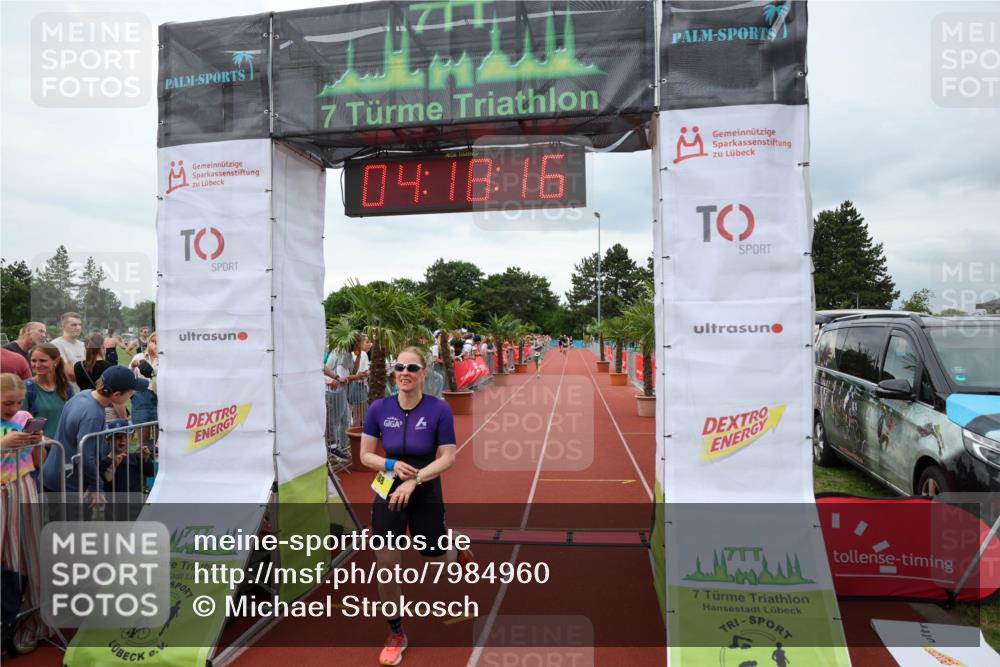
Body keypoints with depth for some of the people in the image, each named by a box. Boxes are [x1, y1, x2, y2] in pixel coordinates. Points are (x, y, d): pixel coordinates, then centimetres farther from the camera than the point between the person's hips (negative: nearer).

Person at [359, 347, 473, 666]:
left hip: (426, 495, -1)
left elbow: (448, 458, -14)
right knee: (385, 566, -1)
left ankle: (456, 549, 54)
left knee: (438, 558, 14)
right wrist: (391, 465, -22)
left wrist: (415, 479, -26)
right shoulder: (379, 409, -9)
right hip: (388, 493, 2)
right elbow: (365, 455, -3)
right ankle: (396, 634, 23)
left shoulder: (439, 409, -16)